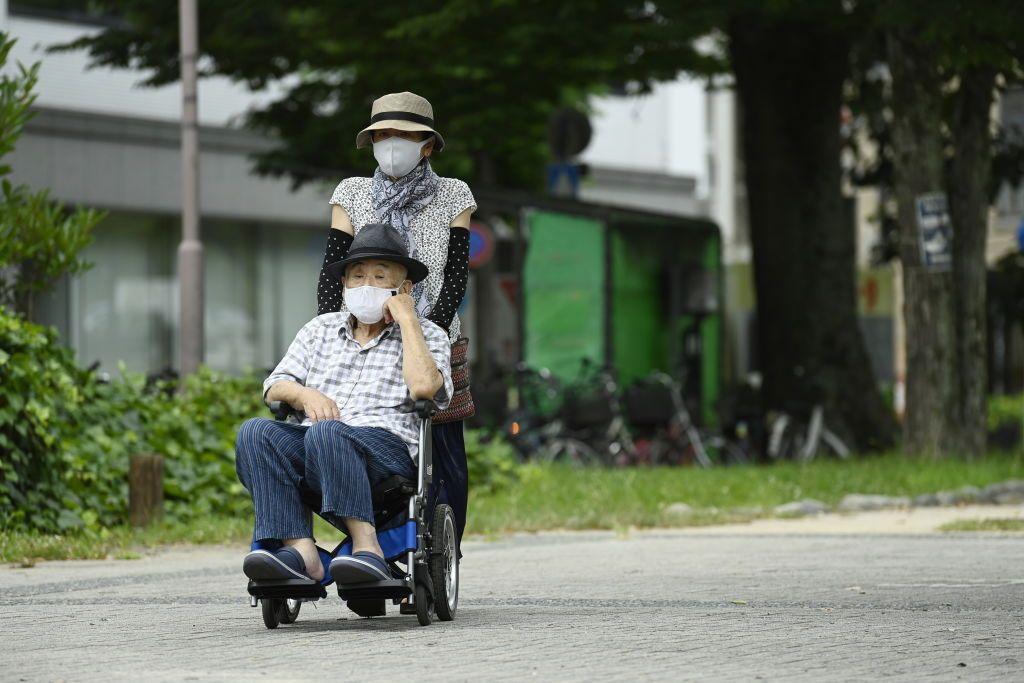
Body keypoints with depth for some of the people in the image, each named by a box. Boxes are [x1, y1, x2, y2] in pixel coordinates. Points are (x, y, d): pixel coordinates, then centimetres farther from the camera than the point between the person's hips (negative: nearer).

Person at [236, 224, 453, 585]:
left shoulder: (427, 336, 16)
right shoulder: (321, 329, 29)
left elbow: (423, 386, -7)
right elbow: (274, 386, 19)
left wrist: (406, 319, 1)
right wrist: (306, 395, -3)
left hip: (390, 447, -4)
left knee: (325, 433, -37)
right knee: (255, 432, -27)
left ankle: (367, 546, -45)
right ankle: (299, 549, -40)